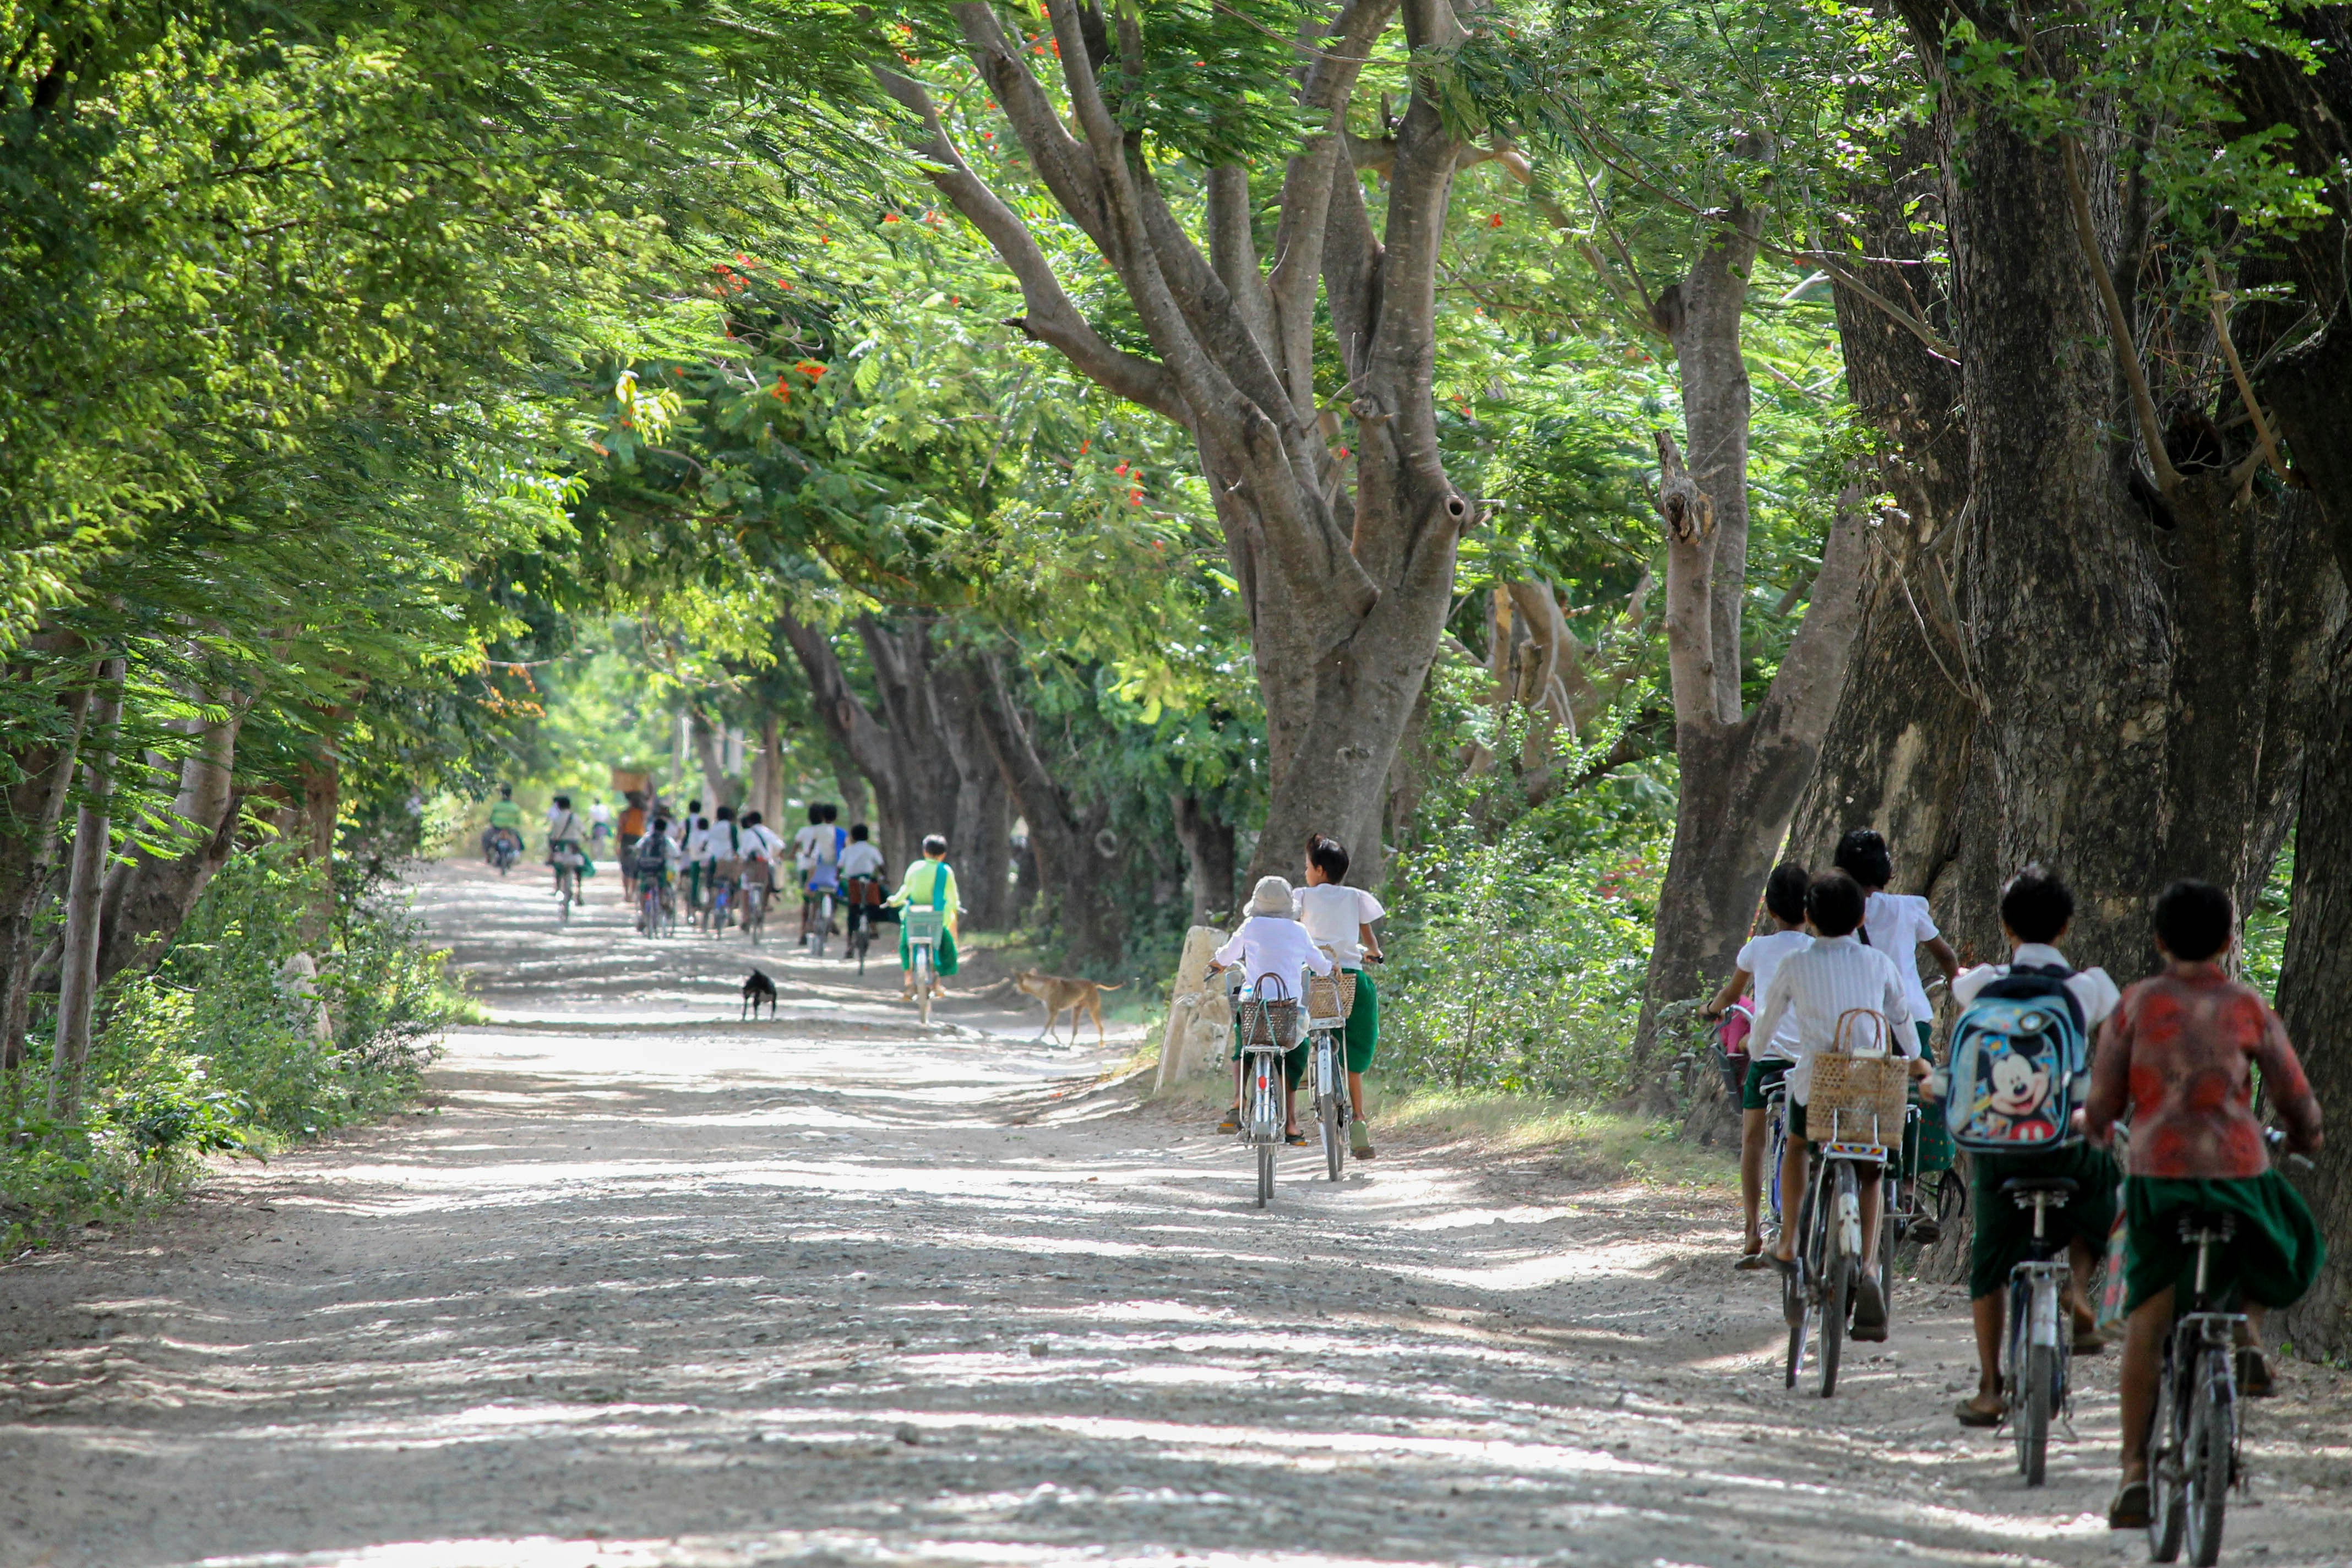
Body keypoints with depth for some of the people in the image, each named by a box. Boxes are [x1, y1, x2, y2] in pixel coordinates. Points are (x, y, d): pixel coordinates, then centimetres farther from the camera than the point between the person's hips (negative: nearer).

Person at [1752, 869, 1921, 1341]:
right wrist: (1915, 1059, 40)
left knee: (1797, 1145, 31)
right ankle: (1869, 1267, -5)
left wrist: (1755, 1048, 38)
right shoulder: (1879, 964, 3)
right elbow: (1902, 1017, 19)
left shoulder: (1796, 965, -1)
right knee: (1870, 1175, 17)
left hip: (1815, 1087, 0)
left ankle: (1788, 1245, 32)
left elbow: (1768, 1019, 15)